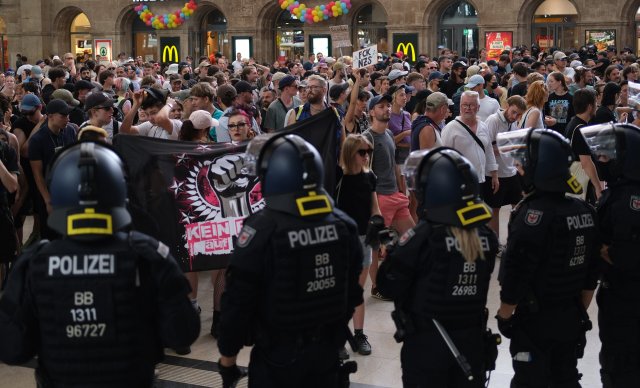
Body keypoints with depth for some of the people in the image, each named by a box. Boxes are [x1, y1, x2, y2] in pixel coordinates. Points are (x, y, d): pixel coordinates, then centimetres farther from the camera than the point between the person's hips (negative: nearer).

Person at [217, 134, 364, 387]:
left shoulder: (262, 229, -19)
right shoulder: (344, 225, -3)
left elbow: (239, 301, -16)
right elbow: (353, 291, 7)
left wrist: (227, 356, -5)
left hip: (278, 355, -4)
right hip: (327, 350, 5)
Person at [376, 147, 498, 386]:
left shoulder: (422, 238, -21)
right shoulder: (486, 237, -3)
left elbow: (388, 285, -15)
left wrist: (394, 253, 2)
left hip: (427, 343, -5)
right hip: (472, 341, 5)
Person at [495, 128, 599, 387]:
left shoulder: (533, 215, -23)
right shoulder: (584, 211, 1)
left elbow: (516, 276, -21)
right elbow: (591, 275, 9)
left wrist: (504, 317, -7)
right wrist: (580, 312, 19)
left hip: (536, 320, -7)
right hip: (571, 319, 7)